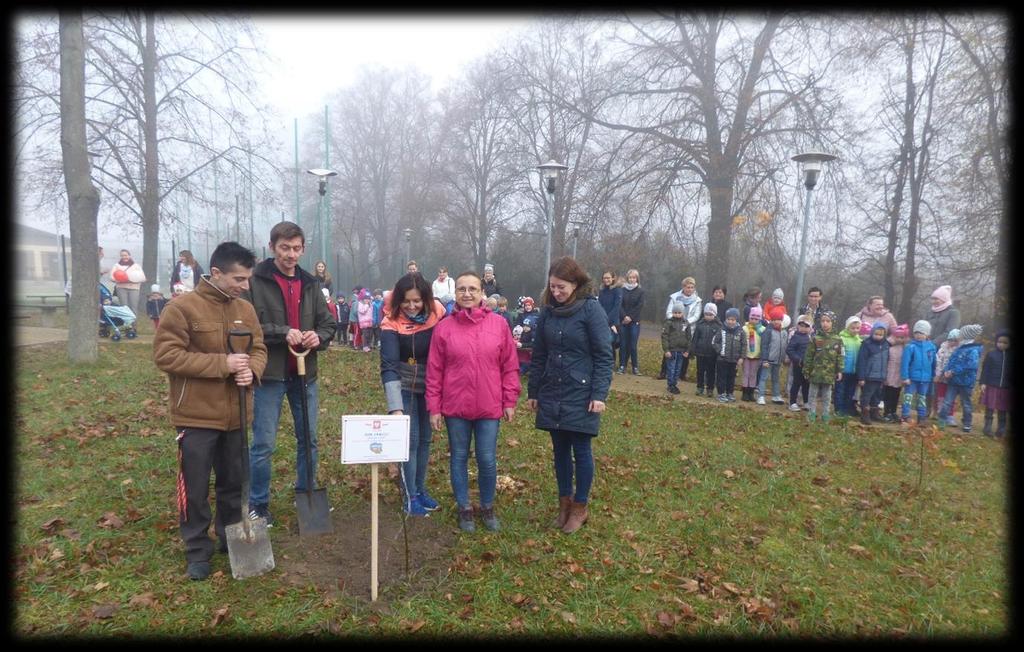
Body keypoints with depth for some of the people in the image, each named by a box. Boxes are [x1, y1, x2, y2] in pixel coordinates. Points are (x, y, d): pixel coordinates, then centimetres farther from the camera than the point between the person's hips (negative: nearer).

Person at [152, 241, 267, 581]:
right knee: (195, 488, 7)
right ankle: (197, 550, 25)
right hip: (196, 416, -5)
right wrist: (221, 364, -23)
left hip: (235, 415, 5)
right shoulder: (181, 307, -12)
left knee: (234, 482, 17)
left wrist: (251, 369, -16)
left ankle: (231, 538, 35)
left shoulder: (246, 309, 4)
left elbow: (259, 349, 8)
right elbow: (165, 355, -18)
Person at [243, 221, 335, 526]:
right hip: (269, 375, -5)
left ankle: (306, 495, 32)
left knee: (308, 439, 14)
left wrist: (318, 337, -10)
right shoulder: (255, 281, -7)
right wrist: (282, 332, -23)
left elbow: (328, 323, 11)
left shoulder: (310, 284, 9)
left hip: (305, 375, 5)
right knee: (264, 444, 4)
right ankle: (258, 505, 21)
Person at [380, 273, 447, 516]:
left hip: (430, 386, 4)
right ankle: (409, 496, 15)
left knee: (425, 439, 14)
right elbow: (388, 366, -29)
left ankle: (420, 489, 30)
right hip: (405, 387, -3)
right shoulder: (392, 324, -22)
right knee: (410, 440, -1)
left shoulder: (437, 314, -12)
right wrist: (395, 407, -38)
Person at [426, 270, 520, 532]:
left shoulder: (498, 324, -2)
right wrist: (434, 408, -2)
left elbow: (510, 366, 2)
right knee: (459, 458, 12)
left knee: (487, 461, 7)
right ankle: (464, 508, 31)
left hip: (489, 407, 0)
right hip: (455, 407, 0)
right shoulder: (444, 327, -3)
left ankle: (487, 507, 31)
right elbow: (434, 371, 0)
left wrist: (510, 401, 1)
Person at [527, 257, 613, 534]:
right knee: (560, 449, 14)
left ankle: (580, 507, 23)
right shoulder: (548, 311, 4)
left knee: (581, 450, 6)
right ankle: (565, 501, 30)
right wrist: (533, 391, 12)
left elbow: (604, 355, -11)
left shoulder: (591, 309, -10)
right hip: (552, 394, 5)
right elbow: (539, 355, 10)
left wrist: (599, 394, -16)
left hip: (581, 395, -5)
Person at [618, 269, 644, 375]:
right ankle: (622, 366, 6)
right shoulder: (622, 290, 8)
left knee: (633, 345, -4)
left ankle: (635, 367, 4)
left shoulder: (640, 291, 5)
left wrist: (631, 317, -10)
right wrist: (624, 316, -13)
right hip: (623, 321, 1)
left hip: (634, 322, -1)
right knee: (623, 344, 0)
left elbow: (639, 306, -3)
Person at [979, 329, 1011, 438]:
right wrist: (983, 383, -8)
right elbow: (985, 369, -1)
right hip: (991, 386, -2)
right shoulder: (990, 354, -1)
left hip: (1005, 388, 2)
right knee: (989, 409, 4)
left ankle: (1001, 431, 17)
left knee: (1002, 411, 9)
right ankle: (987, 428, 13)